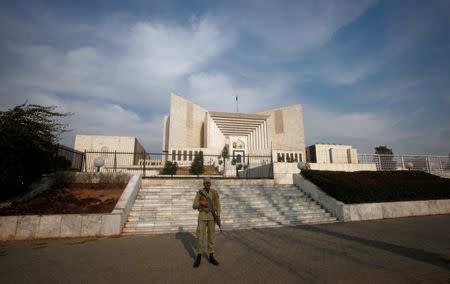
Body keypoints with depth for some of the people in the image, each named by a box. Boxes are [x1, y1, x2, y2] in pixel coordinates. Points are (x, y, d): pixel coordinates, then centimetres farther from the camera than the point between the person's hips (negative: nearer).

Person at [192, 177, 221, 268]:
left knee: (211, 236, 5)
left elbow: (218, 205, 4)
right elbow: (194, 206, -3)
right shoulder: (199, 193, -3)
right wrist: (200, 203, -25)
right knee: (200, 236, -3)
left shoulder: (214, 192, 0)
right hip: (202, 216, -1)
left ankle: (211, 257, 17)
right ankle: (198, 258, 11)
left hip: (211, 216, 2)